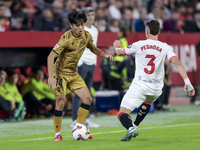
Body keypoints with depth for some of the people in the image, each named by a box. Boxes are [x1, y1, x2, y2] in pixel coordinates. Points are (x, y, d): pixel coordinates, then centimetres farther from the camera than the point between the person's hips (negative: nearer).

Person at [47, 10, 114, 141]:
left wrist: (105, 55, -1)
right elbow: (51, 56, -24)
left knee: (88, 99, -3)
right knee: (61, 101, -15)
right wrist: (51, 77, -33)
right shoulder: (66, 38, -22)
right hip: (60, 72, -6)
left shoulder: (87, 36, -3)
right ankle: (58, 134, 0)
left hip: (74, 73, 6)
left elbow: (93, 49, 18)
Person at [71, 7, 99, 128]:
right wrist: (78, 63, -16)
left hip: (91, 64, 8)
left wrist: (94, 62, 17)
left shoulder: (95, 31, 16)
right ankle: (75, 120, -8)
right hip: (82, 63, -7)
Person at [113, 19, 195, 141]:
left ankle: (131, 128, -36)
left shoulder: (138, 45, -2)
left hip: (139, 85, -3)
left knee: (122, 114, -5)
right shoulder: (166, 48, -1)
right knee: (147, 102, 40)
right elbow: (177, 63, -14)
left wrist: (117, 47, 39)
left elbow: (120, 52, 15)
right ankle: (135, 126, 42)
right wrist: (187, 82, -16)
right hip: (156, 88, 4)